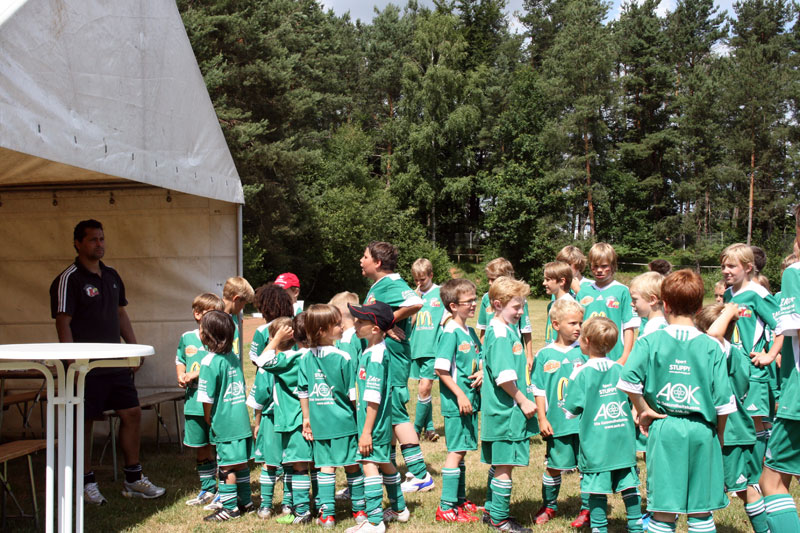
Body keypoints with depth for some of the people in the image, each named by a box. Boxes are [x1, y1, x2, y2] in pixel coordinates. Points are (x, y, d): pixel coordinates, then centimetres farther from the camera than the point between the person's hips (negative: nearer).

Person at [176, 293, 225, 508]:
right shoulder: (187, 338, 9)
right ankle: (207, 489, 28)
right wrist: (181, 376, 6)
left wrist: (196, 374, -18)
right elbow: (180, 360, 24)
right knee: (202, 448, 14)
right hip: (194, 403, 5)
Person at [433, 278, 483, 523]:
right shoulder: (450, 332, -15)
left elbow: (480, 359, 23)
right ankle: (446, 508, 1)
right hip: (456, 402, -8)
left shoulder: (470, 332, 11)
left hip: (470, 400, 8)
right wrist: (460, 395, -20)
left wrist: (481, 372, 0)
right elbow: (441, 369, -20)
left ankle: (460, 500, 27)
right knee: (456, 451, -5)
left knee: (461, 451, 16)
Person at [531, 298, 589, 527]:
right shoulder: (544, 355, 0)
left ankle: (587, 509, 21)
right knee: (553, 465, 11)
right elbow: (539, 390, 3)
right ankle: (549, 506, 30)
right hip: (557, 422, 0)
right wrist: (542, 418, 0)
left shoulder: (585, 351, 0)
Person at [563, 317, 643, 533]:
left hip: (596, 446, -4)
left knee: (598, 490, 3)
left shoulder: (581, 373, -10)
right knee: (629, 486, 11)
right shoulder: (621, 369, 4)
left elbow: (570, 411, -7)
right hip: (624, 442, 4)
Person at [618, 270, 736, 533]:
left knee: (663, 511, 6)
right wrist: (719, 436, 11)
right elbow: (723, 400, -4)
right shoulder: (711, 347, -2)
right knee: (701, 511, 10)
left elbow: (628, 381, -17)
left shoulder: (650, 341, -4)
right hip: (701, 431, 1)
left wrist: (644, 410, -1)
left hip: (664, 428, 0)